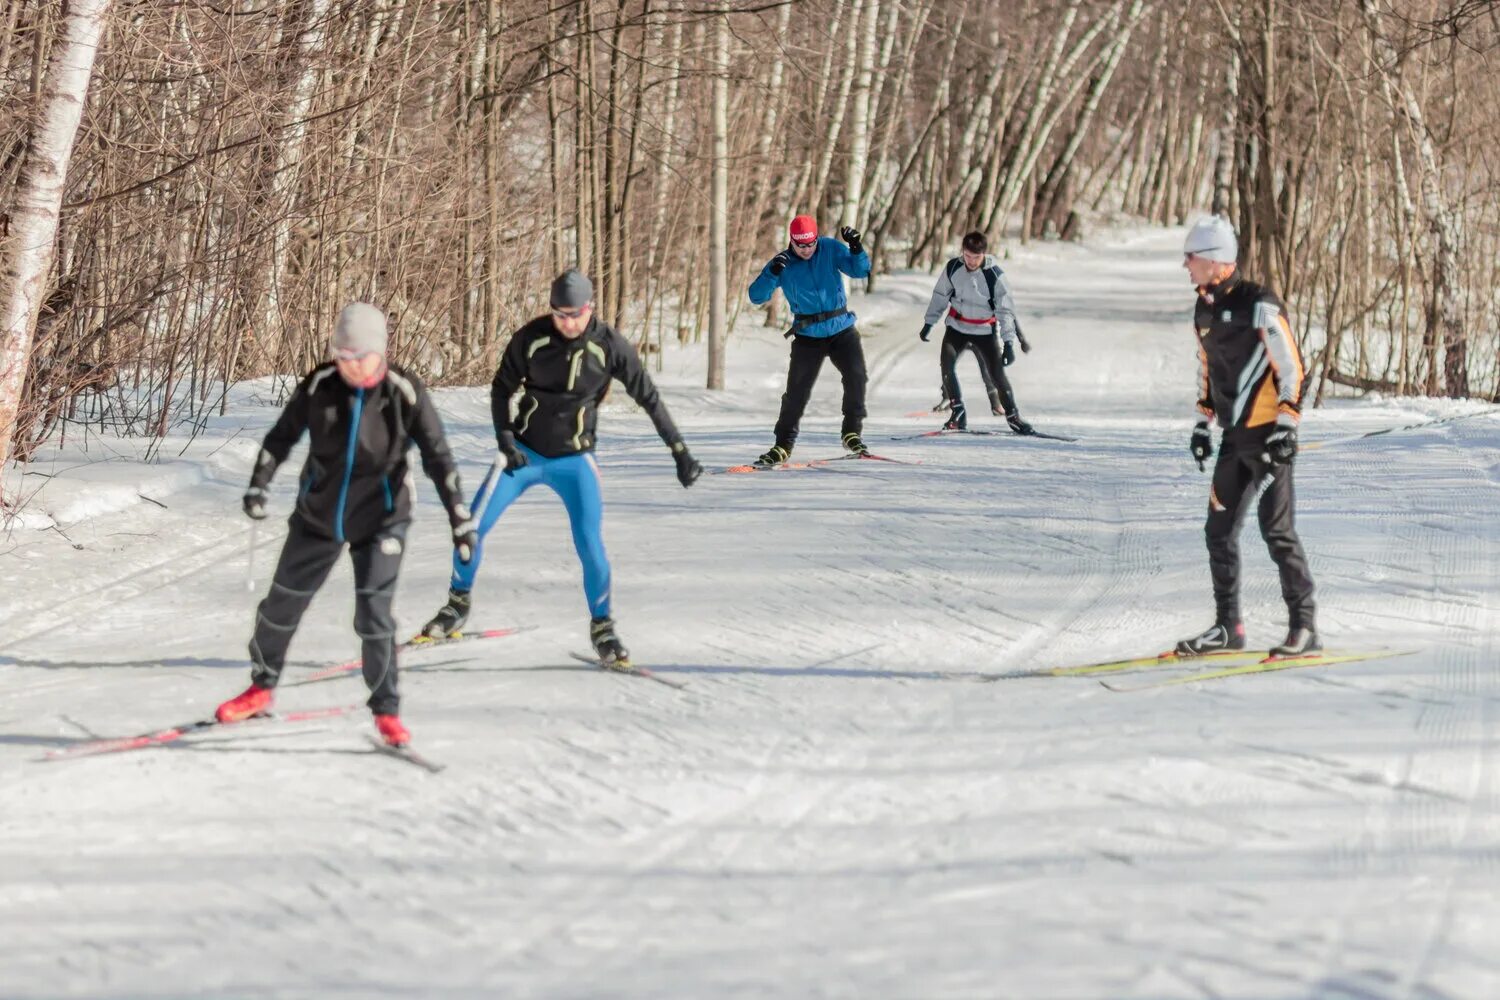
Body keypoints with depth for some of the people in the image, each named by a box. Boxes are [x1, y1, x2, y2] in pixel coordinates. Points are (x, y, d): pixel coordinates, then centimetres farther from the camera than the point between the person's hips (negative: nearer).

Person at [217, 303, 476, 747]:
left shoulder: (404, 393, -16)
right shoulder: (320, 385, -11)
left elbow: (437, 456, -11)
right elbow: (282, 435, 1)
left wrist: (460, 518, -15)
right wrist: (258, 484, -7)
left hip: (379, 520, -3)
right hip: (318, 516, 3)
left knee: (374, 615, -15)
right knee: (282, 605, 11)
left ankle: (386, 710, 1)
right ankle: (261, 688, 35)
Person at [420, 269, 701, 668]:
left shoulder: (610, 346, -14)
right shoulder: (531, 337, -13)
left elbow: (648, 397, -6)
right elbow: (502, 388, 0)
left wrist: (680, 451, -6)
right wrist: (505, 437, -13)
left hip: (574, 460, -1)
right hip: (524, 452, 1)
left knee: (590, 545, -15)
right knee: (472, 527, -6)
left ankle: (602, 625, 5)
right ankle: (458, 603, 18)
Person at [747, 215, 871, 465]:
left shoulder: (830, 249, -6)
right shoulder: (783, 263, -7)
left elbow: (860, 271, -8)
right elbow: (757, 296, -13)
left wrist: (856, 248, -28)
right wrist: (772, 273, -31)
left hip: (842, 329, 0)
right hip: (808, 336, 0)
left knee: (856, 375, -17)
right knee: (797, 390, -3)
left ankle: (852, 433, 1)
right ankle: (783, 445, 10)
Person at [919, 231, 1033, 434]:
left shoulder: (994, 275, -18)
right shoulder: (953, 267, -10)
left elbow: (1006, 310, -15)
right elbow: (940, 295, 6)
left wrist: (1009, 342, -20)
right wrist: (929, 322, 9)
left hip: (985, 331, -2)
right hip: (956, 326, 2)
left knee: (997, 374, -7)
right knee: (946, 364, -18)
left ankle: (1013, 416, 10)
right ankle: (957, 413, -9)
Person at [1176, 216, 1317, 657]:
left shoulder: (1259, 306, -15)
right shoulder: (1204, 309, 10)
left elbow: (1292, 368, -15)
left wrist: (1286, 426, -19)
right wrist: (1202, 422, 21)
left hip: (1266, 435, -8)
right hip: (1233, 437, 8)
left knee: (1277, 530, -8)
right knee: (1219, 531, 8)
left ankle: (1304, 627, -2)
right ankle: (1228, 626, 17)